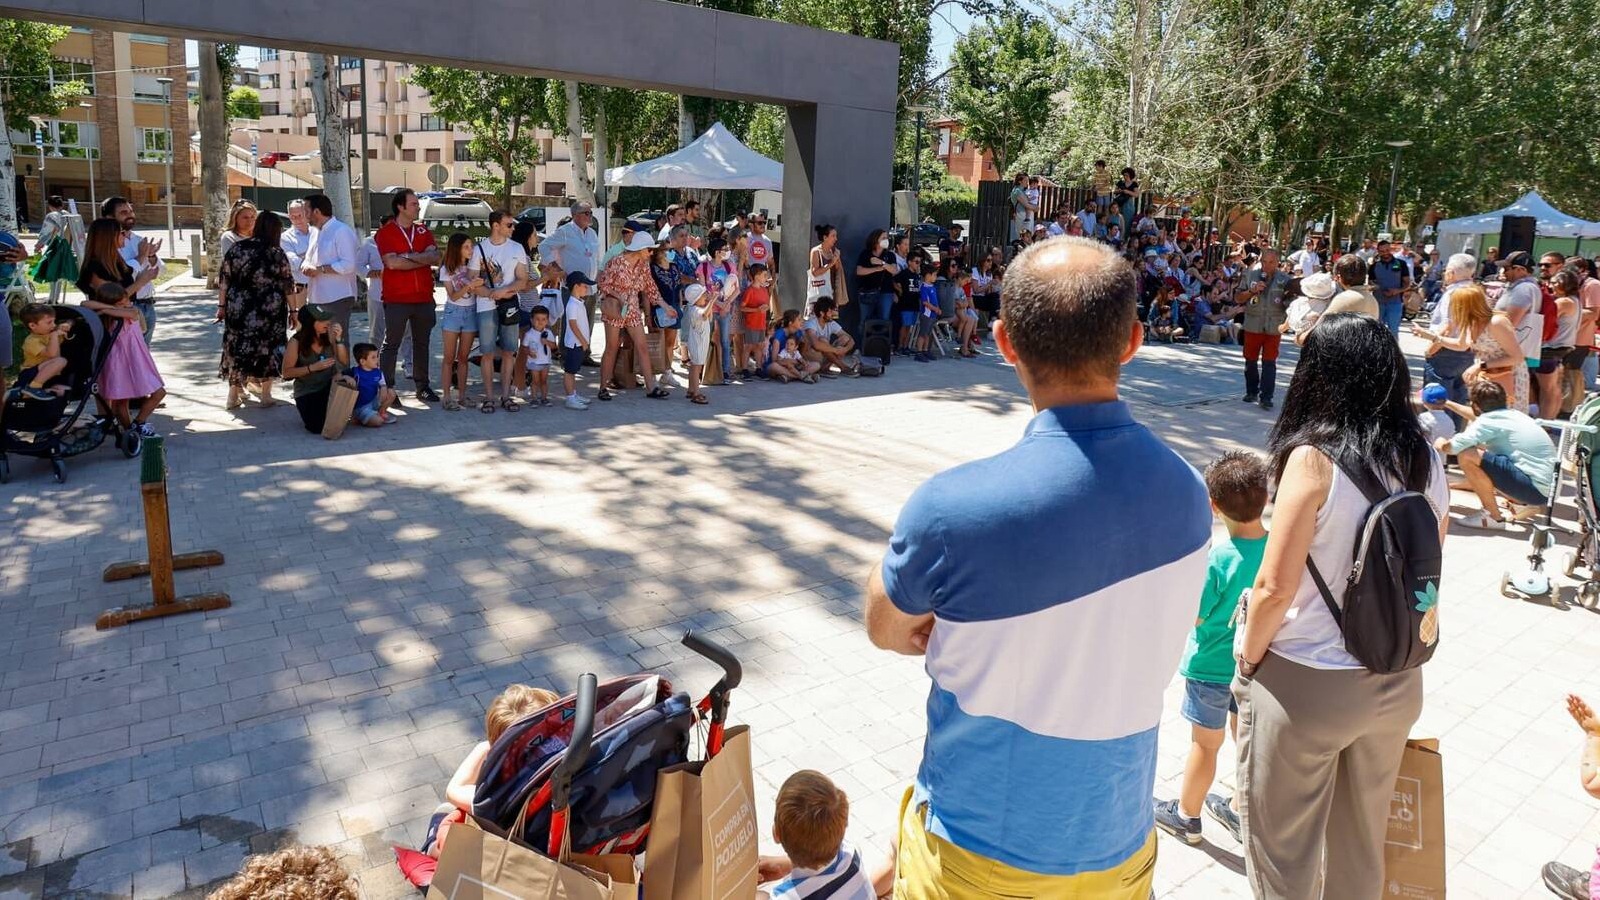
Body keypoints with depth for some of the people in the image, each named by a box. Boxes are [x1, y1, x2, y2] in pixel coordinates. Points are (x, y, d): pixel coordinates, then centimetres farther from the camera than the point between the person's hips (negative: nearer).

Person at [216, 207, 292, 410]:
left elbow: (223, 280, 1)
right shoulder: (277, 254, -5)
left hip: (239, 310, 2)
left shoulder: (237, 249, 1)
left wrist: (222, 306, 8)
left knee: (237, 347, 12)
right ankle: (266, 394, 13)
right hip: (270, 311, -2)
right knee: (268, 348, 10)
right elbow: (288, 286, -4)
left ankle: (234, 395, 16)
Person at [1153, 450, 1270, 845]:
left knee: (1204, 744, 13)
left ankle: (1186, 815, 32)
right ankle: (1242, 812, 40)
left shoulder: (1218, 559, -29)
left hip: (1211, 667, -5)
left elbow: (1193, 616, -19)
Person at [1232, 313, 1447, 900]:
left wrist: (1247, 659, -4)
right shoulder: (1427, 461, -2)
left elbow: (1276, 586, -19)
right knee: (1362, 840, 25)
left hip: (1303, 684, -6)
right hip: (1396, 683, 6)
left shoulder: (1315, 458, -19)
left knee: (1283, 849, 14)